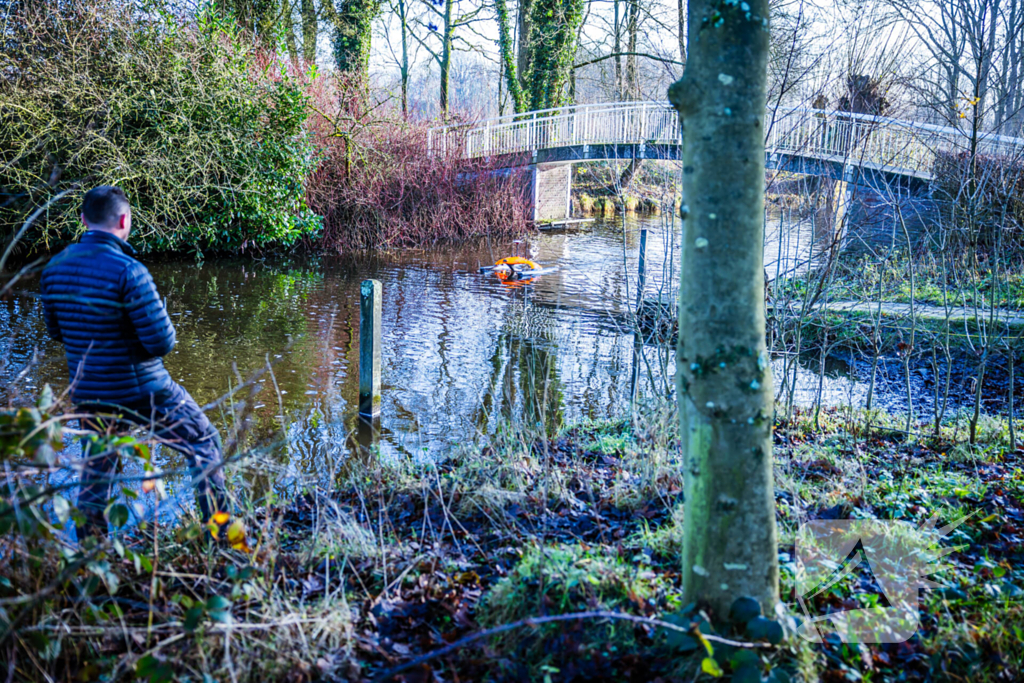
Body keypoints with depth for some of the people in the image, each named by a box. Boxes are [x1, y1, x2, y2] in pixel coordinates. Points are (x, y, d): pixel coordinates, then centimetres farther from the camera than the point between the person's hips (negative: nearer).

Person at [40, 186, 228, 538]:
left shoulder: (55, 267, -2)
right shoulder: (129, 272, -22)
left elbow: (55, 330, 11)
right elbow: (162, 341, -21)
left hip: (87, 394, 6)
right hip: (142, 393, -6)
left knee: (95, 471, 22)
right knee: (203, 443, 14)